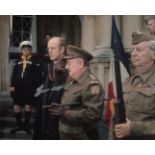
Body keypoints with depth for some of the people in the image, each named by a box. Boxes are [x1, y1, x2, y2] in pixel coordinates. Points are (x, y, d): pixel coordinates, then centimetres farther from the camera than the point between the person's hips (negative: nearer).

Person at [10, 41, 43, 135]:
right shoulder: (18, 62, 12)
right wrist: (12, 86, 2)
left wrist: (37, 87, -11)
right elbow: (14, 75, 11)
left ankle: (27, 125, 19)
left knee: (28, 107, 5)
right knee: (16, 107, 4)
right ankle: (19, 125, 19)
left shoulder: (35, 62, 0)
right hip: (18, 88, 4)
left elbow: (39, 76, -4)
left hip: (29, 89, -3)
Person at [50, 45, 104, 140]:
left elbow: (92, 114, -28)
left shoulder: (91, 85, -19)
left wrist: (66, 113, -28)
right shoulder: (72, 83, 13)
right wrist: (60, 109, 5)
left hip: (81, 139, -10)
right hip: (67, 137, 10)